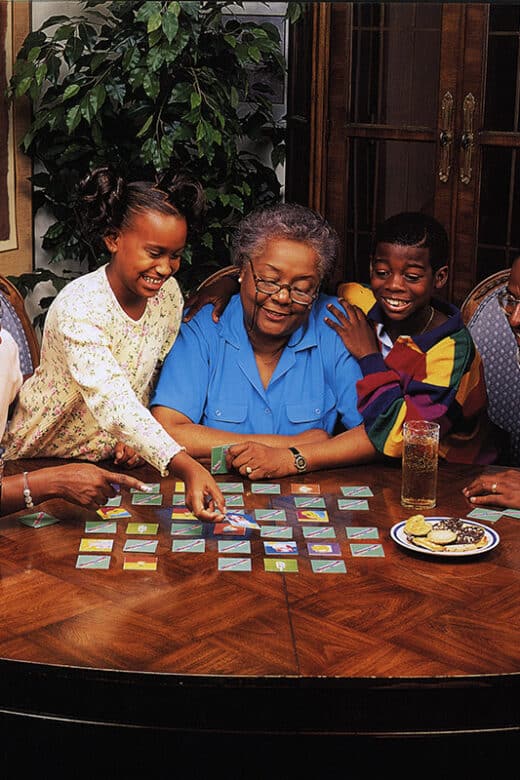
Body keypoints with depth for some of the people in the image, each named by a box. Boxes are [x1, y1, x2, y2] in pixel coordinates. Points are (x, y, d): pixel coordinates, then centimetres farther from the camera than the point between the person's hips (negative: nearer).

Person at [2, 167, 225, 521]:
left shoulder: (169, 294, -6)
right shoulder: (78, 308, -28)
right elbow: (111, 400, -40)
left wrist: (137, 437, -9)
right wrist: (186, 466, -52)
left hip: (114, 461, 5)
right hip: (45, 461, -4)